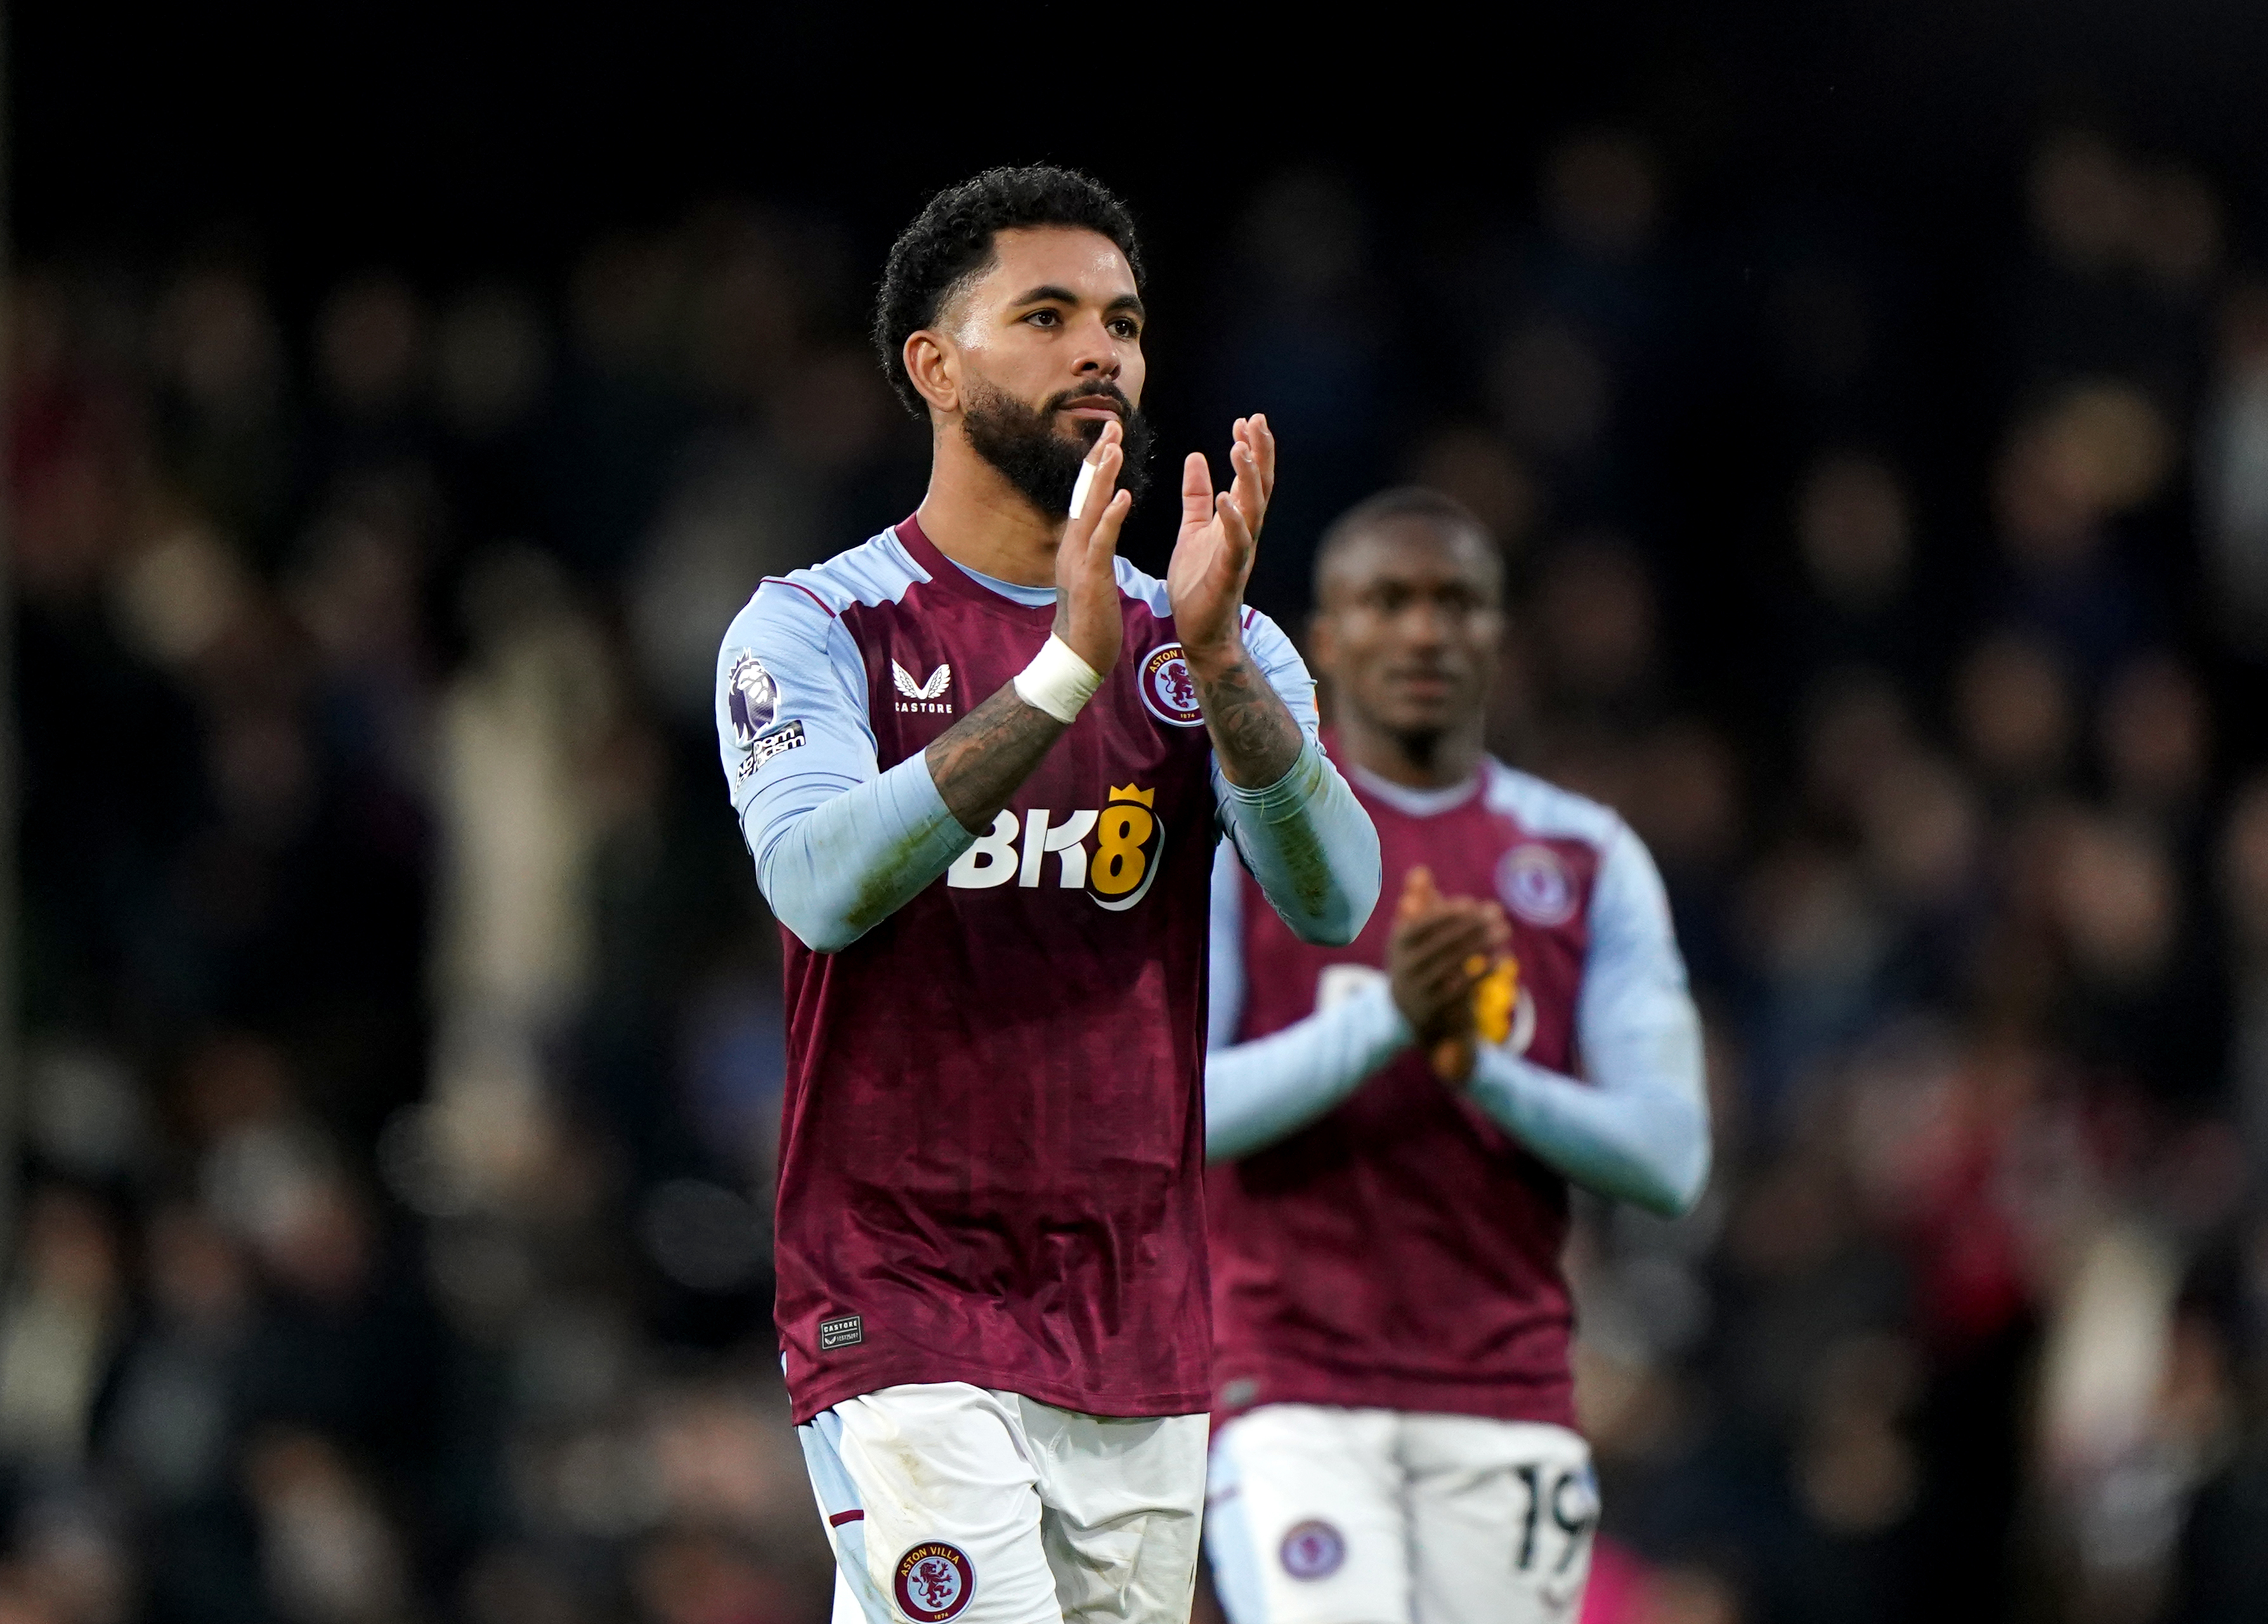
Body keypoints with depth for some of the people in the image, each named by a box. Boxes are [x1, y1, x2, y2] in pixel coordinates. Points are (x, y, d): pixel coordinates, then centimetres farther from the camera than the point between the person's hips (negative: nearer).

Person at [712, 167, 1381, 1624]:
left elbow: (1335, 903, -6)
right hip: (903, 1320, -5)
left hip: (1144, 1330, 5)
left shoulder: (1222, 651, 11)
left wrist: (1217, 657, -22)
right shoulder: (820, 628, -1)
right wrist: (1066, 670, -29)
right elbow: (821, 882, -20)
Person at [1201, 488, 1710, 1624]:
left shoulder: (1589, 863, 12)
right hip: (1291, 1388, -3)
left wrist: (1480, 1065, -13)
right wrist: (1387, 1019, -19)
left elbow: (1670, 1157, 3)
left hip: (1506, 1397, 3)